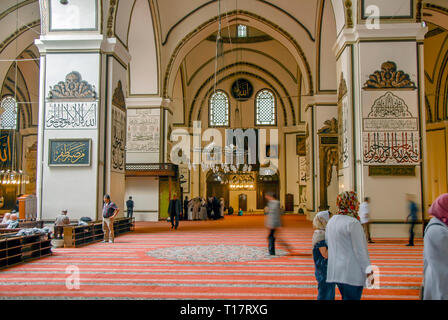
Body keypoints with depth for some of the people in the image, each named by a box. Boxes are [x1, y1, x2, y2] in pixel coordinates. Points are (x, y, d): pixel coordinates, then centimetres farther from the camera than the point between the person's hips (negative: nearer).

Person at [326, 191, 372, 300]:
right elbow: (360, 250, -17)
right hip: (352, 273, -8)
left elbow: (327, 242, 17)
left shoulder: (331, 221, 8)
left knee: (346, 297, 21)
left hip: (336, 270, 8)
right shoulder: (353, 223, -17)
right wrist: (368, 271, -11)